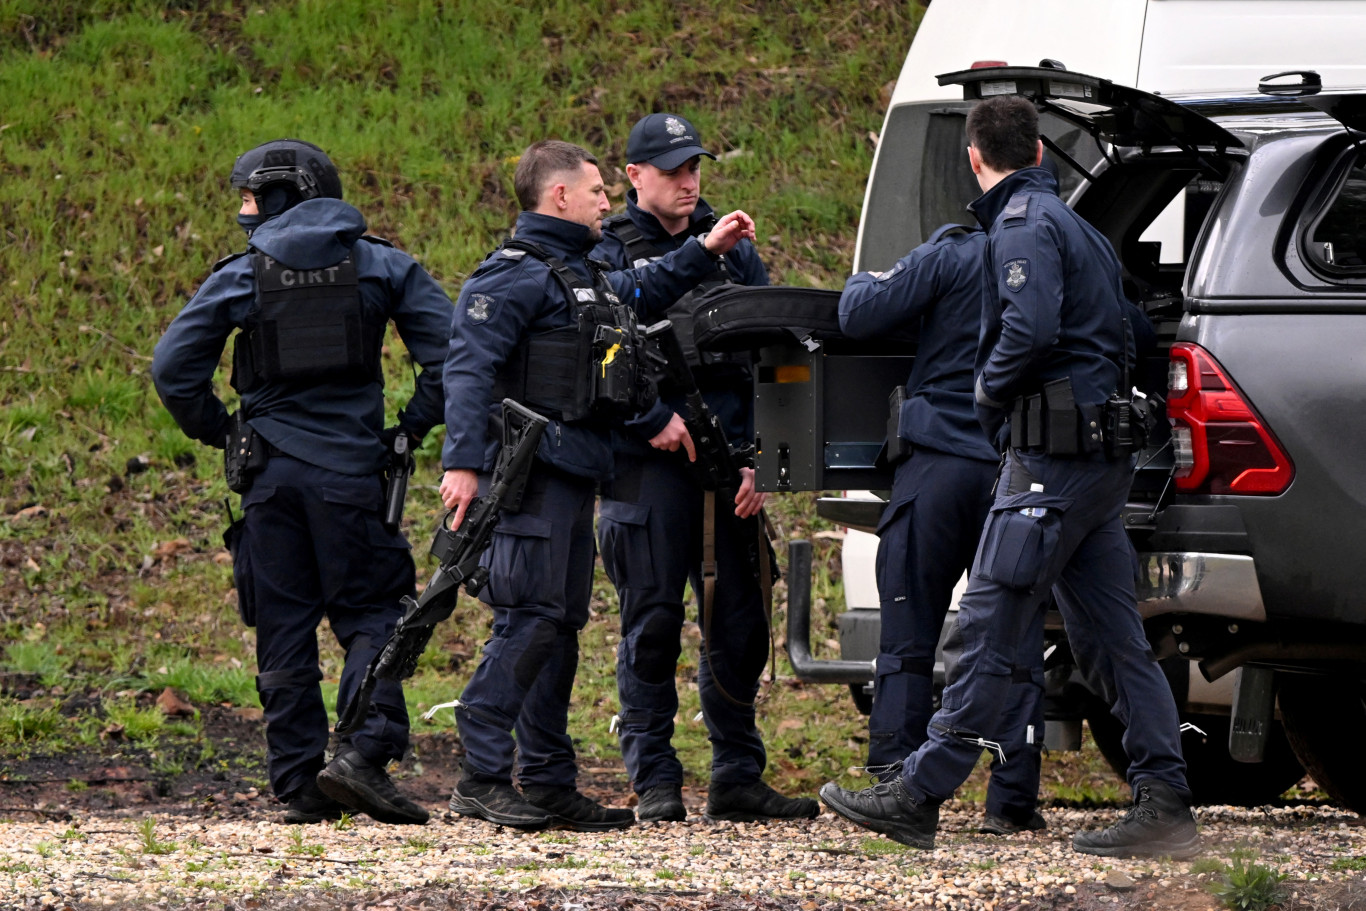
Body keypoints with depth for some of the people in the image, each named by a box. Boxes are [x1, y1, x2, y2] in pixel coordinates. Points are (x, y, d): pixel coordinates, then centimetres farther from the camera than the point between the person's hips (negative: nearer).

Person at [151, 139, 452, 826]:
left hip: (270, 474, 1)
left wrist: (216, 431, 10)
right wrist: (414, 426, 6)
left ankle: (299, 782, 5)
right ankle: (363, 752, -17)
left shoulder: (242, 275, 1)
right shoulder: (382, 266, 4)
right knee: (370, 615, 3)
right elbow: (450, 348, -3)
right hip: (352, 470, -1)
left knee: (284, 629, 7)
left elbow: (172, 367, -3)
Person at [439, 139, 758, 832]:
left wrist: (702, 253, 39)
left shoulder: (585, 275, 21)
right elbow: (469, 367, -18)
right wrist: (462, 462, -27)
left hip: (574, 474, 10)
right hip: (533, 469, -10)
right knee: (529, 619, -15)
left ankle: (550, 785, 14)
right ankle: (483, 778, -16)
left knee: (561, 625, 10)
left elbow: (638, 296, 43)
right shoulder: (516, 275, -10)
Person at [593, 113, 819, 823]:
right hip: (646, 465, -4)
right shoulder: (609, 258, 2)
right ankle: (655, 783, 2)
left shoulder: (734, 254, 14)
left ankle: (738, 779, 11)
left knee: (740, 624, 4)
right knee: (652, 623, -3)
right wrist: (654, 421, -15)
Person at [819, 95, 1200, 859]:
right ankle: (1165, 806, 2)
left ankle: (920, 797, -6)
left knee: (991, 628, -7)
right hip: (1104, 452, 10)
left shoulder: (1022, 224, -9)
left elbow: (1032, 329, -23)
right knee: (1112, 637, 7)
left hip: (1054, 455, -10)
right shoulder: (1075, 224, 21)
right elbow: (1120, 337, 24)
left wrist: (991, 394, -7)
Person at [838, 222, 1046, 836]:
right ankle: (1012, 799, 2)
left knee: (908, 635, 3)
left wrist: (861, 283, 16)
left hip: (939, 460, -3)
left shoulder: (953, 257, -4)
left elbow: (859, 317, -7)